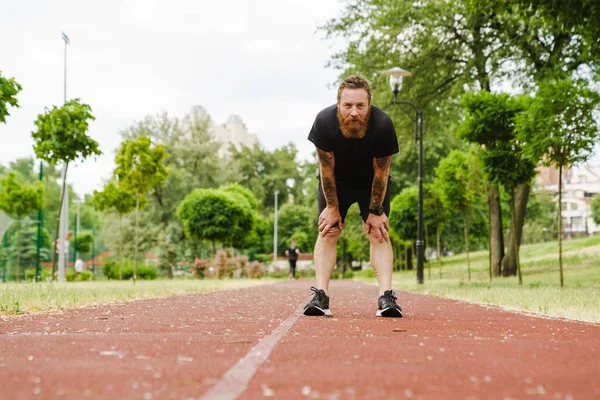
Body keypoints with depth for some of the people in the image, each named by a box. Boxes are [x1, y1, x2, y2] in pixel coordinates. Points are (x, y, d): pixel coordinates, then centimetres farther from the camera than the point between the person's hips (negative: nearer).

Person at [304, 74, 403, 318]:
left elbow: (381, 173, -20)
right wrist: (332, 207, -12)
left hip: (372, 183, -1)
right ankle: (320, 297, -12)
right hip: (336, 181, 1)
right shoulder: (324, 121, -32)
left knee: (378, 233, -11)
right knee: (328, 232, -8)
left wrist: (375, 212, -13)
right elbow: (326, 169, -19)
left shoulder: (383, 125, -33)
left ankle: (386, 298, -17)